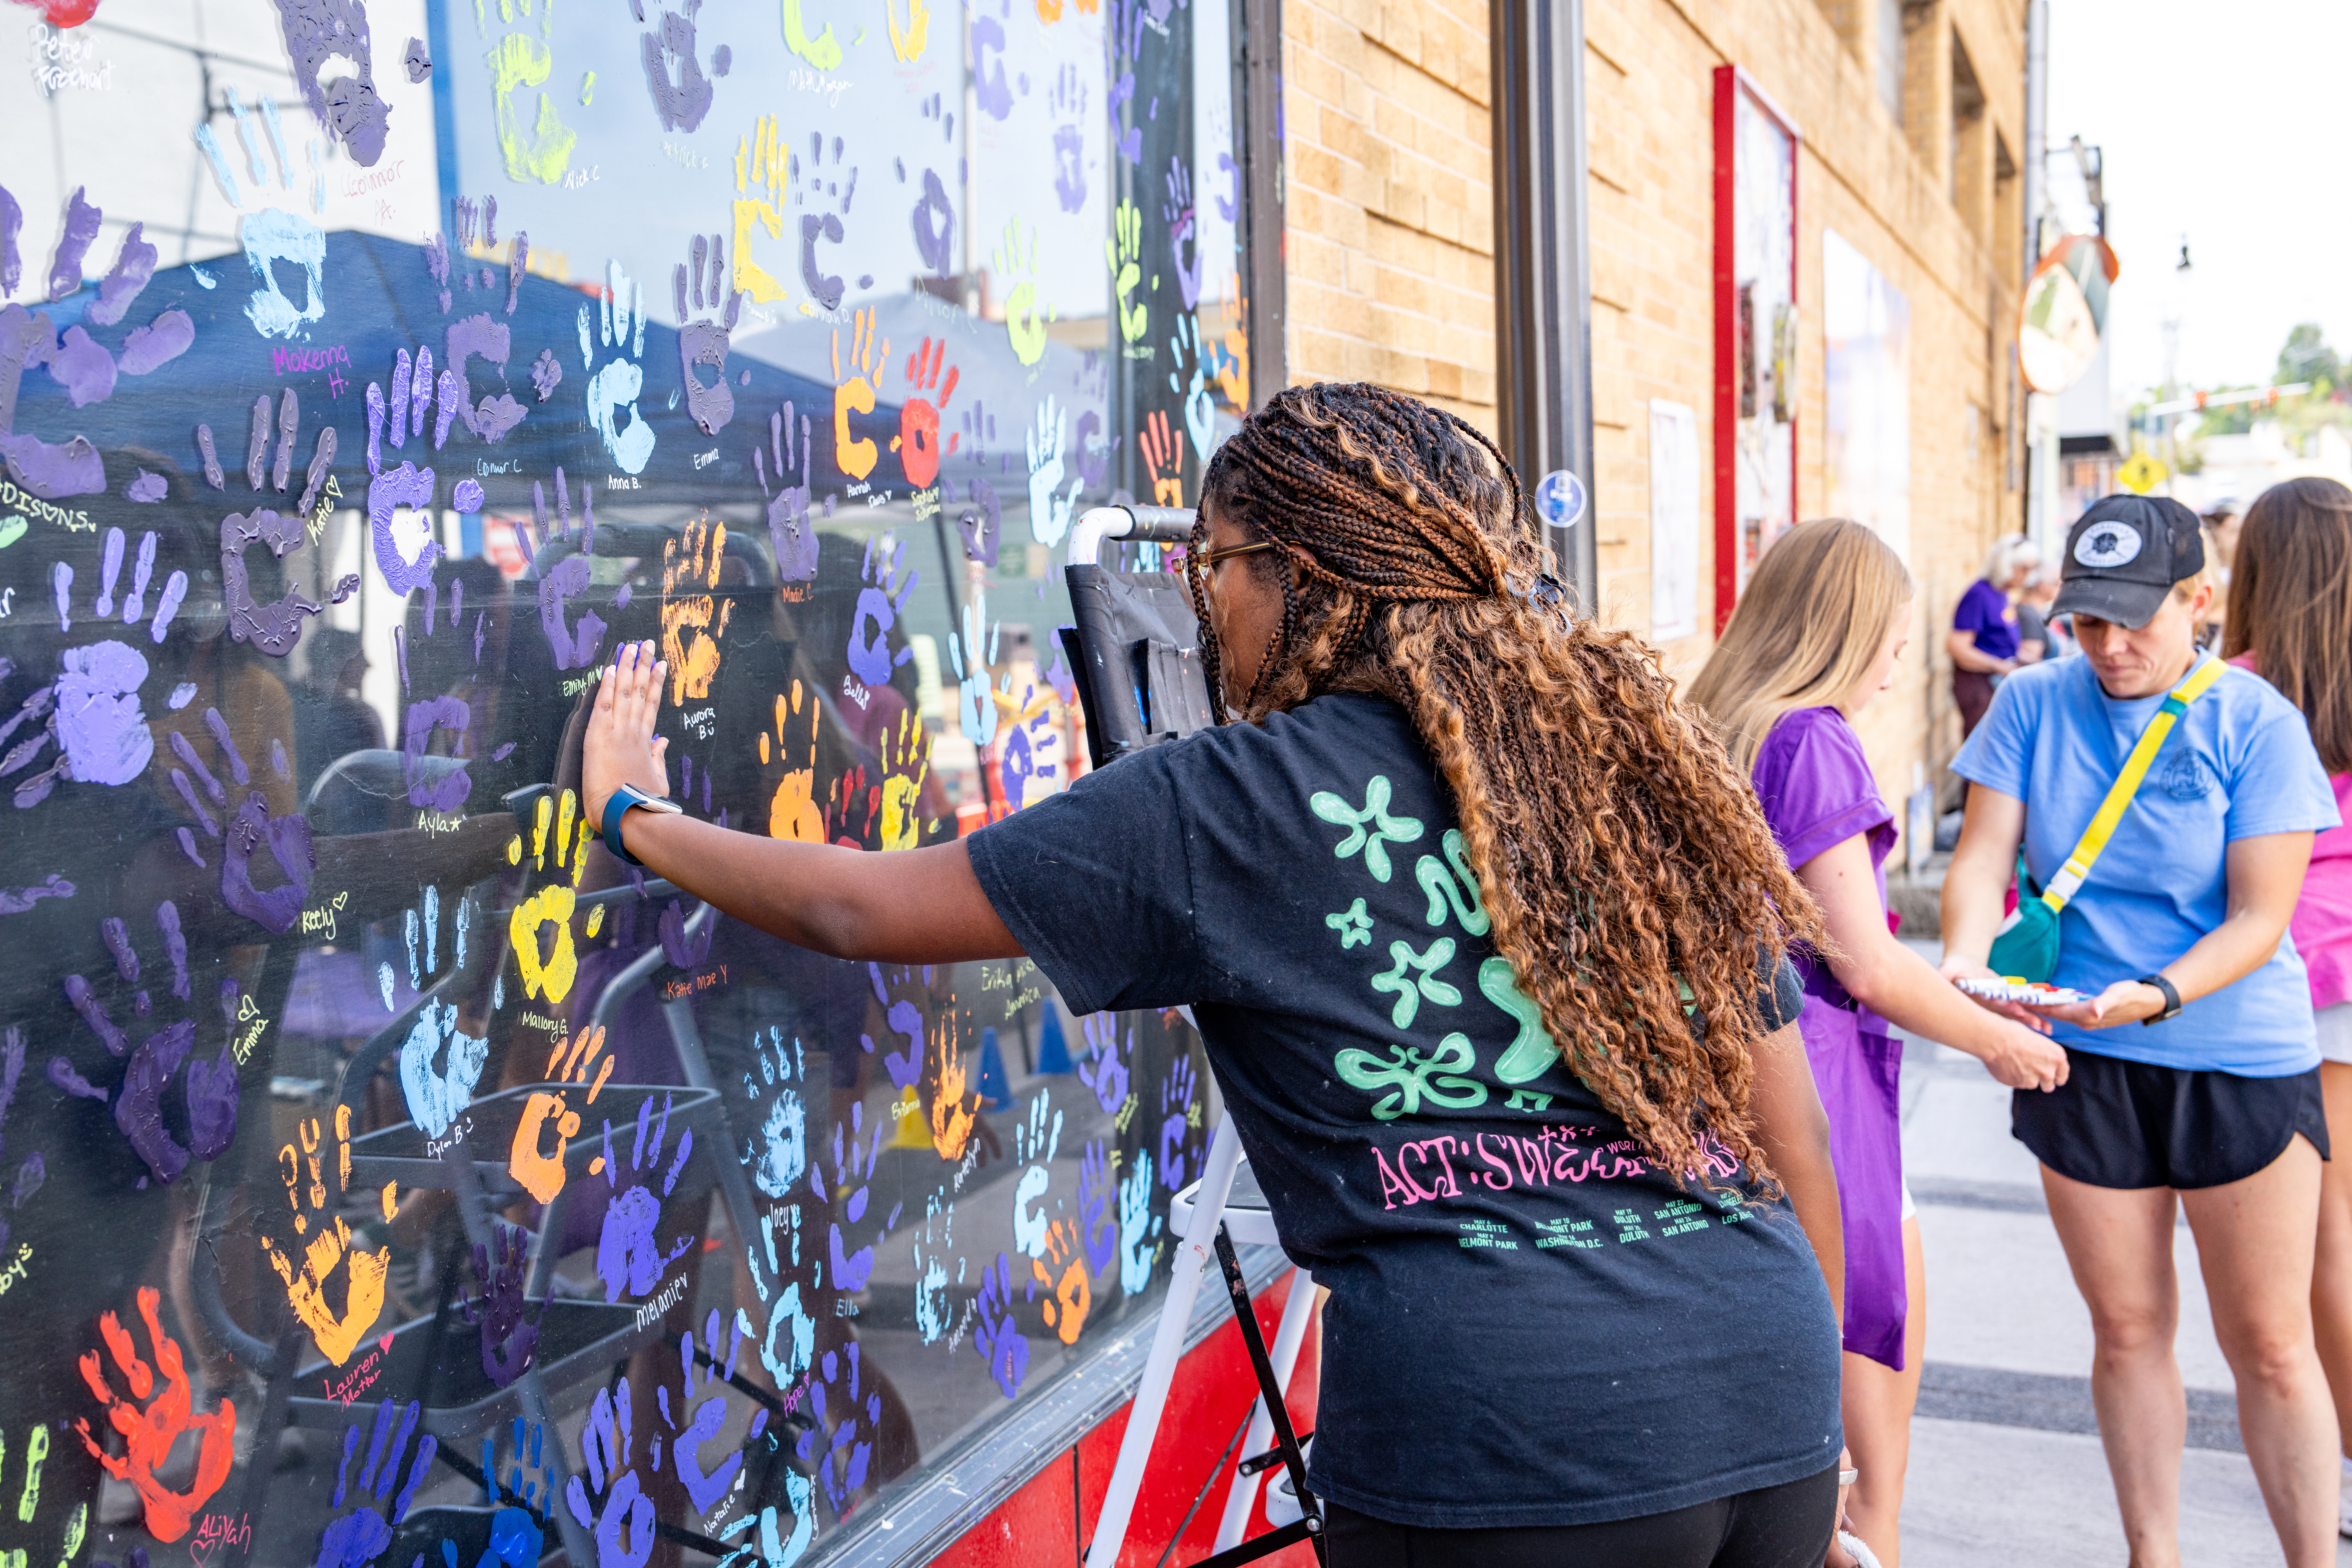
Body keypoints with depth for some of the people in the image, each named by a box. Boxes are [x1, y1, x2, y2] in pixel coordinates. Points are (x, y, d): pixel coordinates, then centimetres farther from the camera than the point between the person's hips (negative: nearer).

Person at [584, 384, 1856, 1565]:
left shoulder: (1245, 806, -5)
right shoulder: (1647, 771, 9)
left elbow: (861, 910, 2)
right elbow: (1795, 1139, 11)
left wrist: (633, 812, 19)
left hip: (1503, 1461, -5)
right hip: (1773, 1415, 6)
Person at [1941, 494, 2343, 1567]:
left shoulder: (2257, 722, -8)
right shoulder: (2034, 703, 0)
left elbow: (2260, 915, -12)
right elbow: (1982, 857, -5)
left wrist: (2154, 993, -29)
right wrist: (1967, 955, -26)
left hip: (2244, 1059, -2)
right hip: (2080, 1064, 2)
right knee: (2127, 1330, 12)